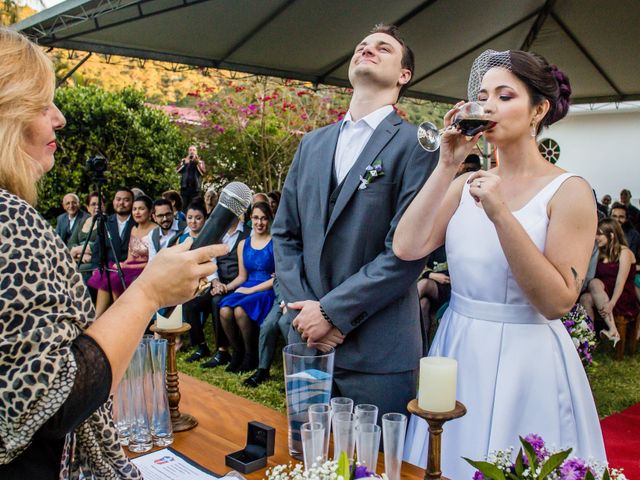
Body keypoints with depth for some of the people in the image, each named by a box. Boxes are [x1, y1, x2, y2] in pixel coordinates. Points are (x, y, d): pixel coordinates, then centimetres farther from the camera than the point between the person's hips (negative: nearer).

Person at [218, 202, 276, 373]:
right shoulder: (243, 244, 15)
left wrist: (252, 290, -13)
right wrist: (226, 287, -2)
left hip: (268, 291, -4)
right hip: (246, 289, 5)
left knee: (240, 310, -32)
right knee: (224, 311, -26)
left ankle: (251, 355, -8)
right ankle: (237, 351, -1)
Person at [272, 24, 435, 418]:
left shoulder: (416, 145, -6)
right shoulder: (313, 143, 12)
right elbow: (285, 233, 10)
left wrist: (333, 310, -14)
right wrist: (304, 308, -3)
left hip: (378, 354, -5)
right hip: (307, 339, 5)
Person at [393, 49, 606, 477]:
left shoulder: (569, 192, -10)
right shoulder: (467, 184, 3)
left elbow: (558, 301, -17)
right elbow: (407, 248, -10)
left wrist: (502, 216, -25)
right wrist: (447, 167, -11)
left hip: (526, 363, -4)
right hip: (457, 353, 5)